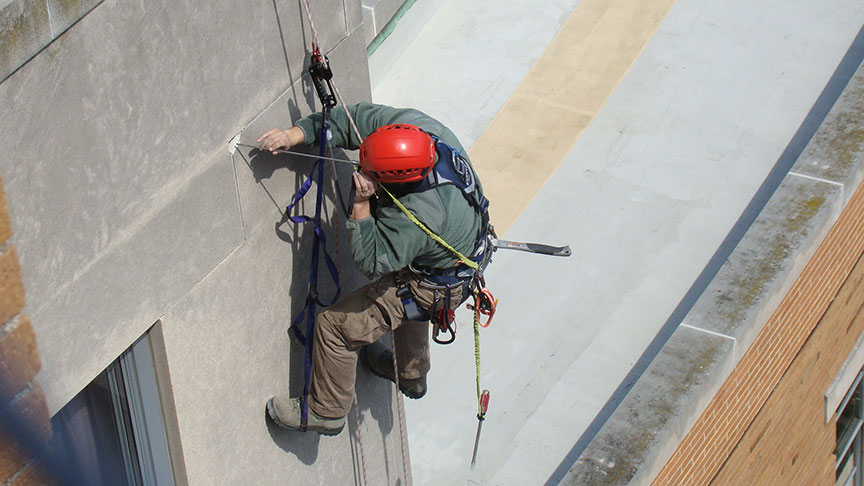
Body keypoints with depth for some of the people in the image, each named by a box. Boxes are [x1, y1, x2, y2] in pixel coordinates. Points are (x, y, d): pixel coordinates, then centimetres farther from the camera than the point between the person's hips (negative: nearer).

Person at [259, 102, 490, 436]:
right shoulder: (418, 126, -26)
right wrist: (295, 135, -22)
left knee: (336, 324, -2)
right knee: (403, 296, 39)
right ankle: (411, 374, 63)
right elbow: (359, 119, -16)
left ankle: (327, 412, 19)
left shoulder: (416, 216, -43)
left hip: (436, 288, -9)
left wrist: (361, 204, -37)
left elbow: (371, 262, -31)